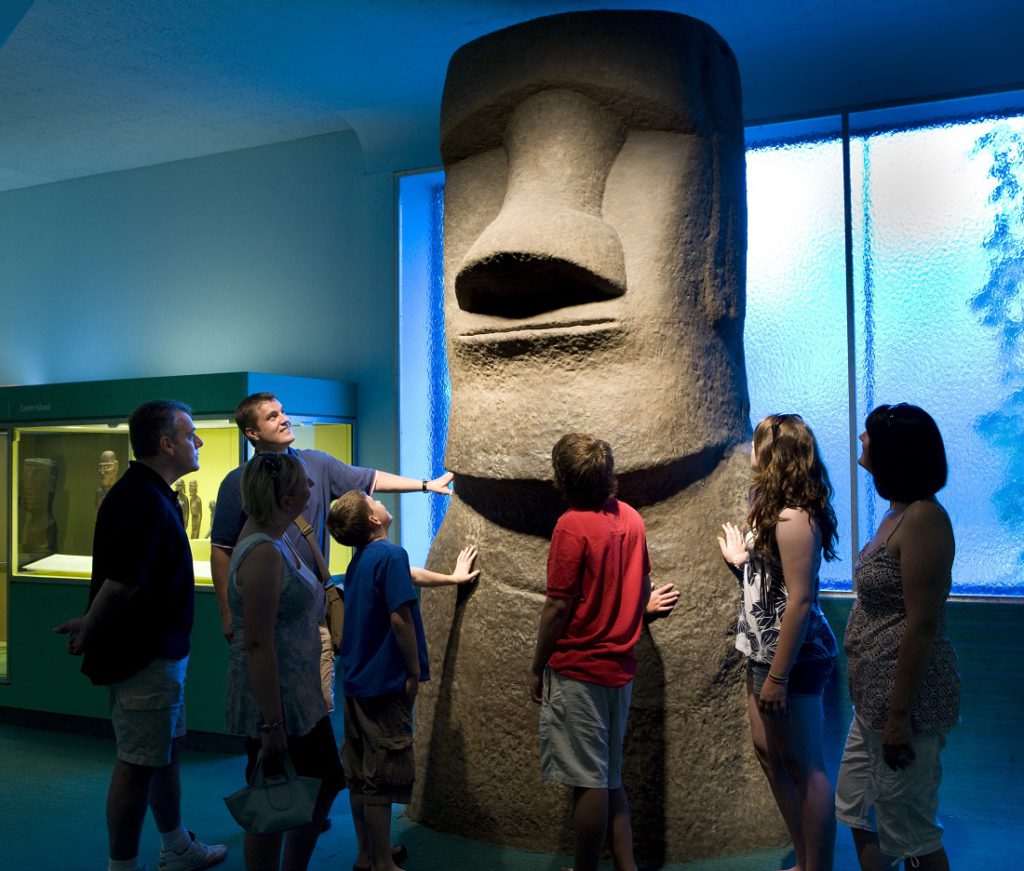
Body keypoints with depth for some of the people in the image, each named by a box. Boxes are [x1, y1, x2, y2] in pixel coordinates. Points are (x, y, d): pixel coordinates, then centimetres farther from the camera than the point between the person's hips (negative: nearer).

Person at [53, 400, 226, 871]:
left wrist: (93, 625, 12)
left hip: (159, 649, 11)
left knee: (167, 750, 21)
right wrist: (90, 629, -13)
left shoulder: (149, 494, 11)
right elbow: (120, 584, -28)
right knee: (139, 764, 2)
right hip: (144, 655, -11)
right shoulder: (143, 501, -24)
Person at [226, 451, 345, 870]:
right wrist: (272, 724, -23)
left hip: (299, 696, 10)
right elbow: (257, 645, -26)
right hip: (273, 700, -10)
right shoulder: (263, 553, -25)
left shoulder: (275, 537, 4)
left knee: (324, 782, 21)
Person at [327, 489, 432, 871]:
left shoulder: (359, 560, 9)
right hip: (384, 682, -9)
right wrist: (415, 672, -12)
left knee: (360, 773, 15)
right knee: (383, 779, -1)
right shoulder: (391, 554, -17)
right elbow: (399, 618, -20)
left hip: (356, 680, 9)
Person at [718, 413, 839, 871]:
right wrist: (742, 561, 20)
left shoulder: (793, 519, -20)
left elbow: (799, 600, -24)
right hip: (765, 653, 11)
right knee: (768, 752, 18)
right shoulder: (777, 512, 11)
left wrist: (778, 676, -23)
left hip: (791, 659, -11)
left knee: (804, 767, 1)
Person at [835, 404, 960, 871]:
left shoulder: (923, 519, -19)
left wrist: (900, 714, -22)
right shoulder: (896, 515, 10)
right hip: (873, 697, 10)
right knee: (856, 813, 20)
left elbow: (922, 625, -22)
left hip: (904, 699, -10)